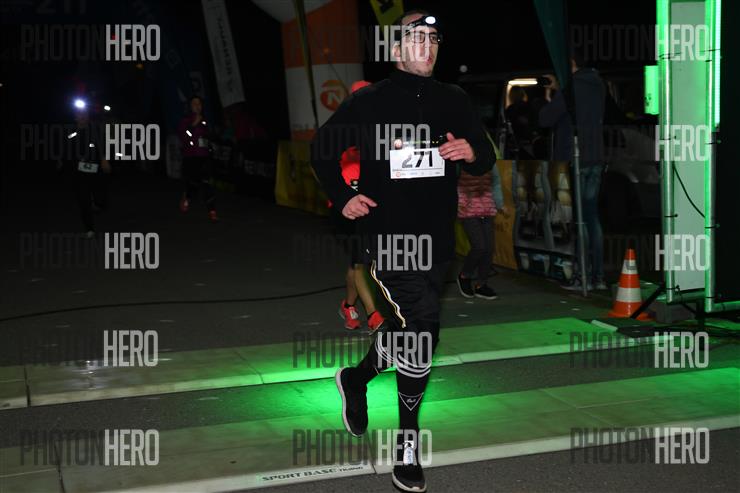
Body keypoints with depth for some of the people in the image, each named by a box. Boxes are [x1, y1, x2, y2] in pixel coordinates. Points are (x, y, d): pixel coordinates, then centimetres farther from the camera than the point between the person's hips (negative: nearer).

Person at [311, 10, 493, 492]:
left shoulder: (454, 101, 10)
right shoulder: (369, 102, 0)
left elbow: (486, 161, 12)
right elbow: (323, 148, 10)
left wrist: (472, 152, -11)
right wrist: (342, 198, -1)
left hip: (437, 238, 5)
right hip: (387, 233, -5)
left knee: (409, 328, 17)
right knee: (422, 323, -18)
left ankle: (357, 378, 47)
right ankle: (407, 443, -4)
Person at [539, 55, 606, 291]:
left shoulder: (572, 87, -13)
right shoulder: (597, 86, 12)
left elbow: (545, 119, -14)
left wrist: (548, 99, 4)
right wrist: (558, 90, 21)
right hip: (595, 159, 8)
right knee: (592, 216, 11)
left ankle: (583, 277, -4)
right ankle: (598, 276, 12)